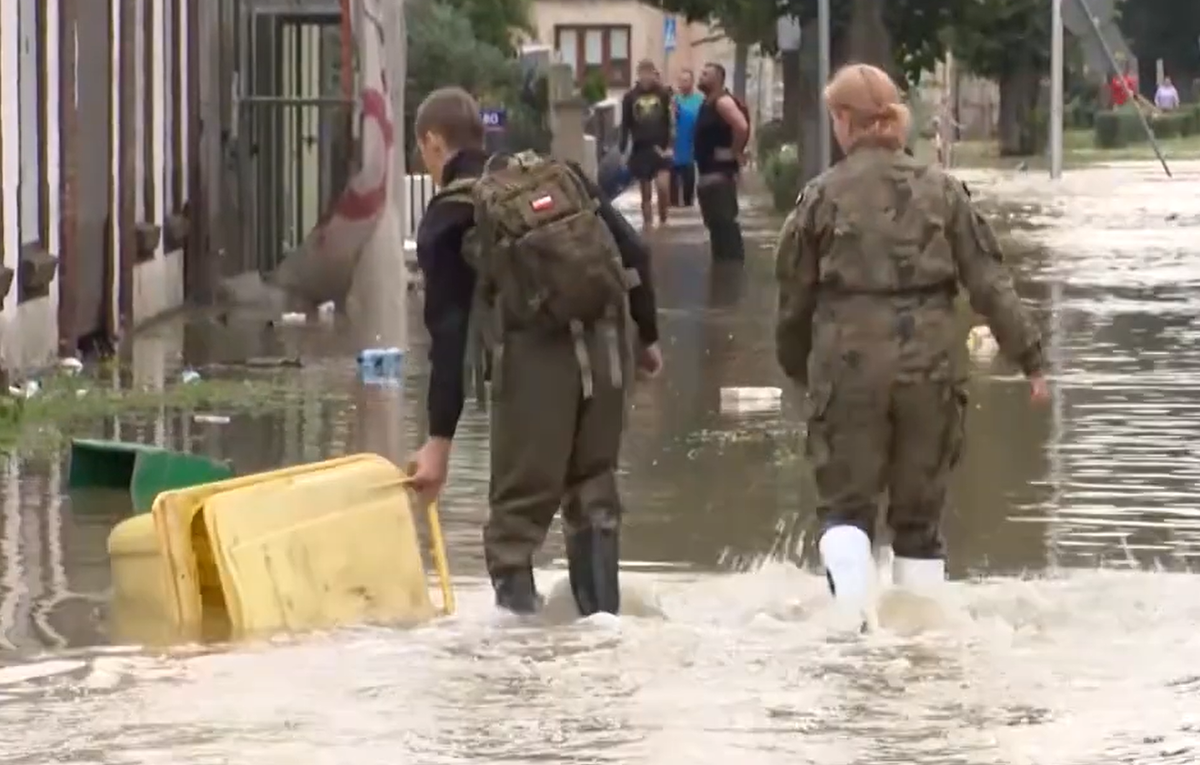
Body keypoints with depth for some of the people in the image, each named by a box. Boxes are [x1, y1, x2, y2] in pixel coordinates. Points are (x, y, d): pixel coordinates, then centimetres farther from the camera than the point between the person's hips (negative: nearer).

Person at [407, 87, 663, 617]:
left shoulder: (447, 220, 1)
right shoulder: (559, 175, 14)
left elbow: (449, 335, -4)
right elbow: (633, 253, 9)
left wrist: (440, 439, -4)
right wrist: (647, 335, 20)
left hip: (533, 359, -5)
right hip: (604, 348, 5)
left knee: (519, 504, 2)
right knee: (593, 488, 18)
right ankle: (602, 613, 19)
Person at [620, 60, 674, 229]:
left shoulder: (664, 94, 1)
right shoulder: (630, 97, 4)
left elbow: (671, 121, 0)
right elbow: (625, 126, 7)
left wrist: (669, 145, -10)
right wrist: (622, 152, 3)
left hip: (660, 148, -2)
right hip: (640, 149, 2)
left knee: (663, 187, -16)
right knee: (646, 194, 5)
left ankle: (663, 222, 3)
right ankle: (648, 227, 11)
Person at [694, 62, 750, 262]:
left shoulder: (723, 102, -15)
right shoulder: (707, 103, 16)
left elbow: (742, 126, -29)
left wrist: (735, 152, -19)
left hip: (721, 171, -11)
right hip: (708, 170, 11)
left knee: (725, 220, -12)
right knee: (716, 221, 14)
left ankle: (734, 261, -12)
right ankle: (721, 260, 20)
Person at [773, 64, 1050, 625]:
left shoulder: (822, 196, -1)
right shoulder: (940, 189, 4)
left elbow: (794, 297, 6)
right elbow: (989, 282, 1)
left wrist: (797, 366, 22)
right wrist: (1029, 357, 5)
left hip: (848, 366, -2)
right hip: (930, 364, 2)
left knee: (845, 502, 5)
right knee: (921, 510, 14)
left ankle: (852, 601, -22)